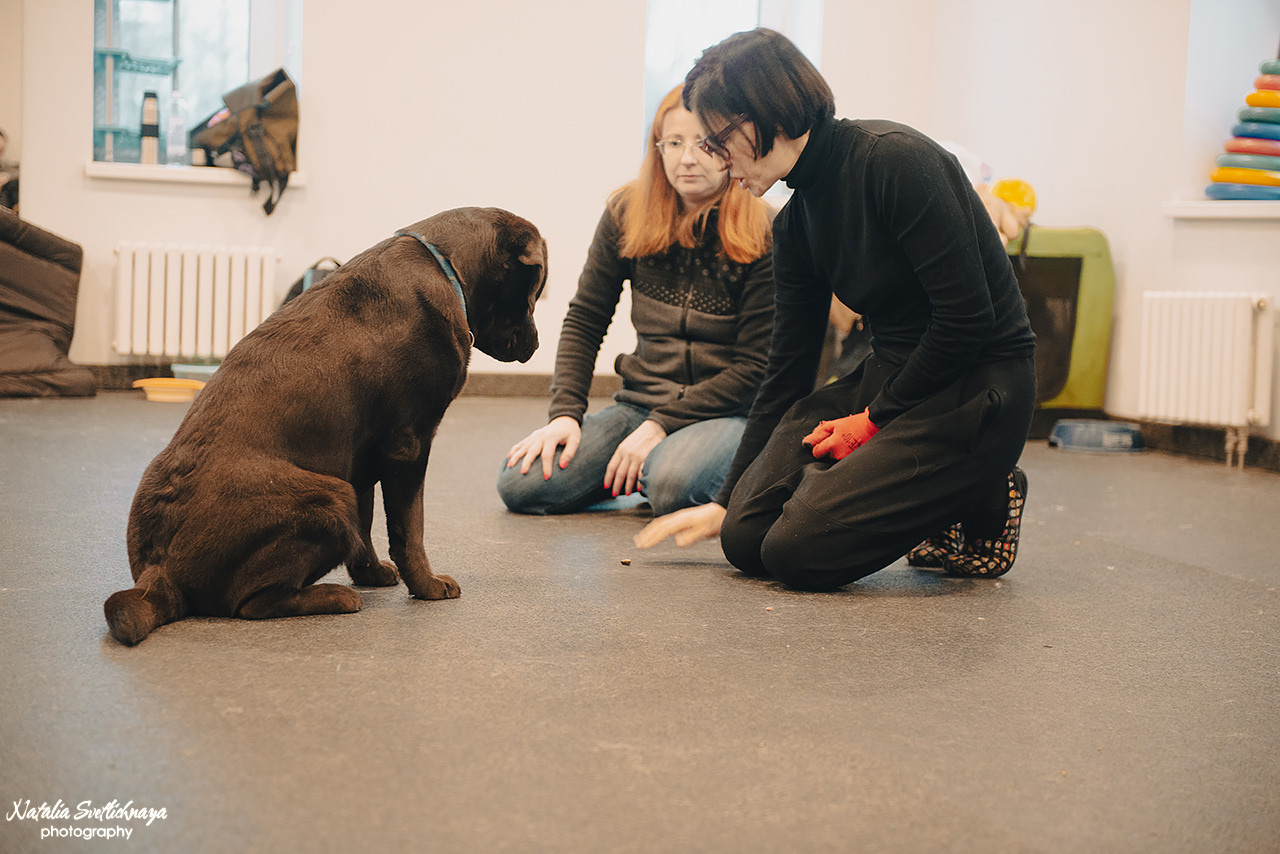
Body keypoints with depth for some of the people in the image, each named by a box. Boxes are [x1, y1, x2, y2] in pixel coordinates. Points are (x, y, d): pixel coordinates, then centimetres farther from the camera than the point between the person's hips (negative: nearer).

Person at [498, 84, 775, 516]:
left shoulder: (763, 236, -11)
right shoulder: (627, 215, 1)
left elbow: (755, 367, -11)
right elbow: (585, 319, 7)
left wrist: (662, 424, -17)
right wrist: (565, 413, -6)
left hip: (729, 411, -4)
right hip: (640, 401, 4)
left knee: (672, 485, -37)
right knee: (521, 485, -15)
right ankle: (636, 470, 8)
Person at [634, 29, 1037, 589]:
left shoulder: (895, 159, -18)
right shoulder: (795, 226, 7)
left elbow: (967, 317, -20)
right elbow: (786, 372, 10)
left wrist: (874, 419, -11)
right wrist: (725, 502, 10)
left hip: (980, 391, -8)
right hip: (886, 377, 8)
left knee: (797, 550, -18)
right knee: (746, 537, -6)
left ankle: (981, 507, 4)